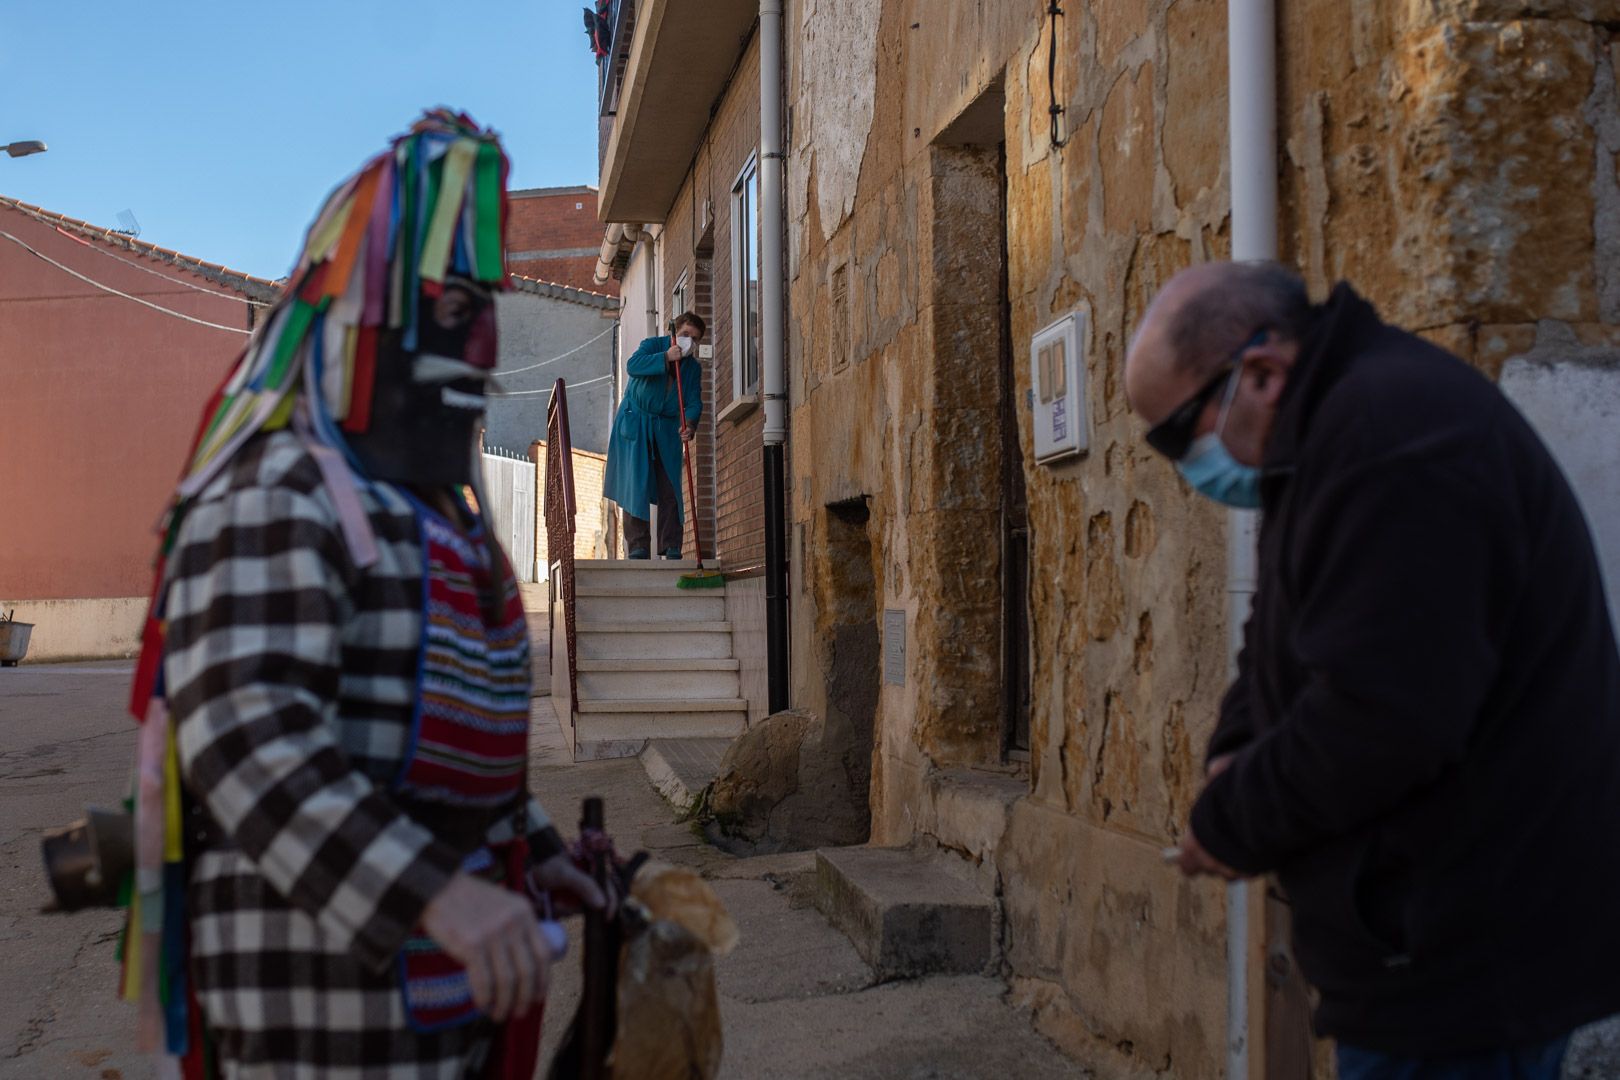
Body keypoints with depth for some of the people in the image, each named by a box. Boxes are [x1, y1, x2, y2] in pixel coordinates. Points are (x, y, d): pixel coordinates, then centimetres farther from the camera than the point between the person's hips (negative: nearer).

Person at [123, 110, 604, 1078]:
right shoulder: (273, 496, -16)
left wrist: (534, 849, 22)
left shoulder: (434, 517, 15)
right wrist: (435, 891, -38)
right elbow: (243, 734, -28)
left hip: (440, 972, 10)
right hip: (327, 972, -9)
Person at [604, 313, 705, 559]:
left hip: (667, 428, 4)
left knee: (670, 488, 0)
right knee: (635, 485, -9)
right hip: (635, 424, -4)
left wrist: (690, 423, -28)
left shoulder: (693, 368, 6)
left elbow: (694, 401, -8)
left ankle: (671, 548, 4)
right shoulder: (653, 345, -4)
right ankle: (638, 546, -9)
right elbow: (633, 365, -24)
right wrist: (666, 358, -31)